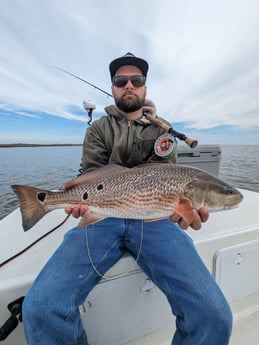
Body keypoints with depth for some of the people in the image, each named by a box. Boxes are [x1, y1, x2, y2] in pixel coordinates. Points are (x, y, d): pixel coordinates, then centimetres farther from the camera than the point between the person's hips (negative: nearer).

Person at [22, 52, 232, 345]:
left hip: (153, 219, 1)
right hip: (103, 217, 1)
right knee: (39, 309, -18)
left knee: (213, 316, -17)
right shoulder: (98, 129, 16)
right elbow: (91, 176, 6)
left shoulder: (162, 130, 18)